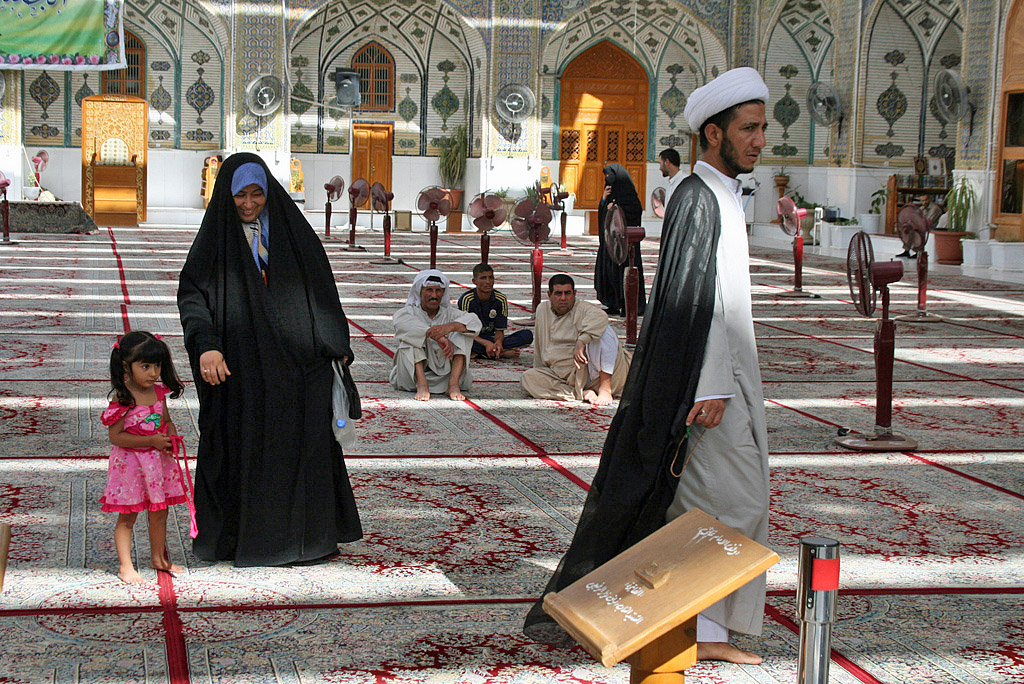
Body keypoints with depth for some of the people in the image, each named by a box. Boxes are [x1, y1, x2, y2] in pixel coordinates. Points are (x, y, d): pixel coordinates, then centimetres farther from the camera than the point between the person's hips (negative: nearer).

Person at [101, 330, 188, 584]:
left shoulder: (158, 392, 1)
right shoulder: (122, 398, -19)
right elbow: (116, 436, -20)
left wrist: (171, 439, -7)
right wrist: (152, 441, -22)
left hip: (158, 460, 6)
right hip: (130, 462, -6)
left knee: (159, 512, 16)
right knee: (127, 516, 4)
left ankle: (158, 557, 33)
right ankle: (125, 566, 12)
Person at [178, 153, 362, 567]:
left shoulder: (292, 229, 9)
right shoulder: (216, 238, 2)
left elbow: (322, 288, 14)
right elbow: (192, 296, -5)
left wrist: (337, 347, 10)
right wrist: (206, 346, -21)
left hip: (296, 360, 2)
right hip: (240, 365, -2)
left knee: (305, 443, 3)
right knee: (244, 447, 1)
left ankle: (309, 533, 13)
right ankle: (240, 536, 11)